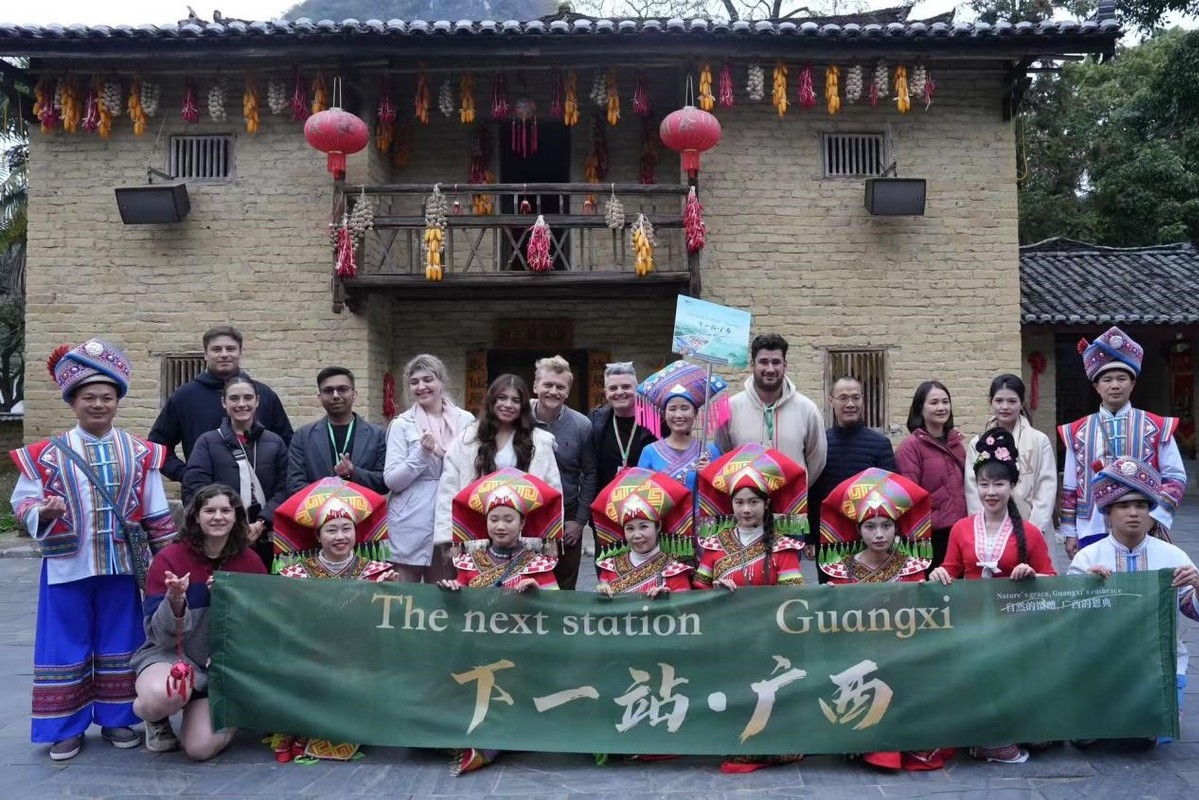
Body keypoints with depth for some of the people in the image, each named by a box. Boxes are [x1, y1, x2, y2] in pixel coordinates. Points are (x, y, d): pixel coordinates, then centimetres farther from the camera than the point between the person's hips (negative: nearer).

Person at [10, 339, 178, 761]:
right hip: (67, 566, -1)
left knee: (119, 644, 11)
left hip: (122, 565, 1)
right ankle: (64, 727, 19)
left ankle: (116, 718, 24)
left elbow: (157, 514, 6)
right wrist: (43, 511, -21)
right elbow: (22, 502, 1)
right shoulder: (46, 454, -2)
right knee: (66, 646, 6)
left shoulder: (140, 454, 2)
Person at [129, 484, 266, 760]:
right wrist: (175, 601, -34)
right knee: (162, 697, -37)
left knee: (201, 748, -18)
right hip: (171, 655, -2)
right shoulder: (169, 559, -10)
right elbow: (161, 635, -12)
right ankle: (157, 721, 2)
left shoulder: (250, 562, -1)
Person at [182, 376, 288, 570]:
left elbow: (284, 489, 2)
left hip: (265, 540, 2)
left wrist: (262, 523, -13)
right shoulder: (207, 442, 5)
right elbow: (194, 490, -4)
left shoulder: (275, 443, 10)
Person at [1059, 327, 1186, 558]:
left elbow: (1175, 478, 4)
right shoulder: (1078, 432, 6)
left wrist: (1156, 517, -9)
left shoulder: (1158, 427, 4)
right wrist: (1069, 533, 6)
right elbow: (1070, 488, 9)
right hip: (1093, 531, 1)